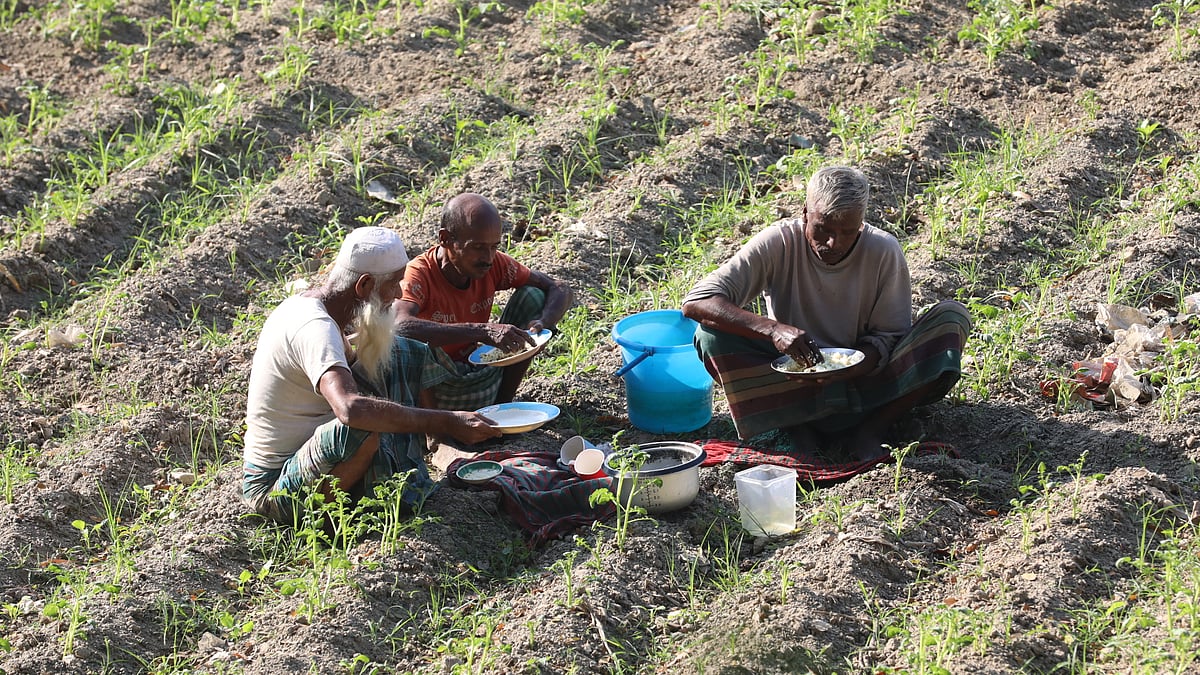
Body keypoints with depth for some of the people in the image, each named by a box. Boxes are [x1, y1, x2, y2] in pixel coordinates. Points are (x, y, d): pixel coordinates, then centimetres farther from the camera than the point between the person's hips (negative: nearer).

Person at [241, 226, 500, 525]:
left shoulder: (307, 306, 4)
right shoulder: (315, 327, -27)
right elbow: (351, 408, -45)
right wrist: (446, 422, -41)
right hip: (275, 488, -10)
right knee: (366, 426, -39)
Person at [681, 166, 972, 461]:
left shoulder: (884, 252, -12)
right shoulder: (778, 243, -16)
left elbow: (888, 337, -7)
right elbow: (696, 302, -24)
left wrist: (846, 370, -30)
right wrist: (773, 329, -39)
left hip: (861, 378, 1)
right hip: (794, 381, -1)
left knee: (952, 317, -20)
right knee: (712, 333, -26)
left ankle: (869, 429, -19)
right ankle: (800, 428, -21)